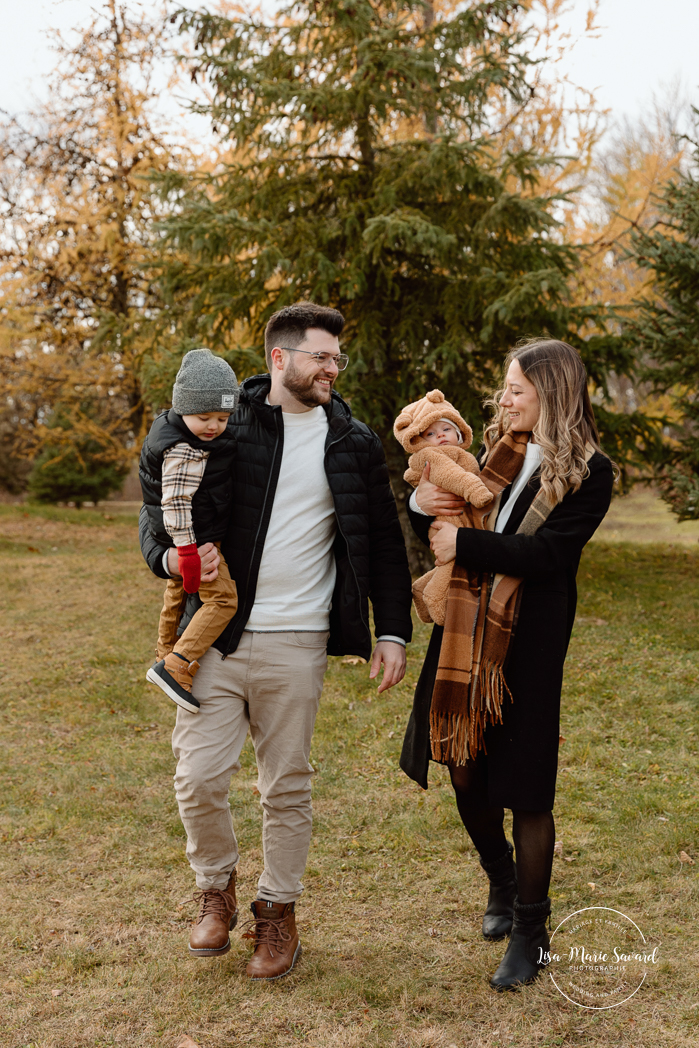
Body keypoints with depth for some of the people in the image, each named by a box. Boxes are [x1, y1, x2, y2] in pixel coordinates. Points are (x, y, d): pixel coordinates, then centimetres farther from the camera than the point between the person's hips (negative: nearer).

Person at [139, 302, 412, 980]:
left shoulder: (354, 445, 8)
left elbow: (384, 545, 12)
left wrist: (392, 632, 4)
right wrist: (173, 558, -14)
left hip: (296, 644, 1)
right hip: (216, 637, -1)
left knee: (287, 787, 8)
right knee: (199, 778, -3)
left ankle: (278, 911, 27)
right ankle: (216, 887, 25)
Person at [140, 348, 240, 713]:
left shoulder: (173, 430, 6)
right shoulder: (184, 450, -25)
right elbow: (175, 501, -28)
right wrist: (188, 551, -28)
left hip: (181, 537, 11)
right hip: (197, 539, -11)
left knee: (178, 592, 27)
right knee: (222, 599, -13)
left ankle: (167, 654, 47)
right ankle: (175, 668, -19)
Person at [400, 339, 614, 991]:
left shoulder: (587, 472, -8)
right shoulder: (494, 454, 9)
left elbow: (545, 554, -19)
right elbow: (448, 532, 14)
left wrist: (464, 544, -19)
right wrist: (423, 507, -7)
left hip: (529, 644, -6)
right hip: (466, 636, 6)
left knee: (526, 789, 2)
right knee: (466, 773, 14)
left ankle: (530, 932, 19)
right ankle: (502, 884, 41)